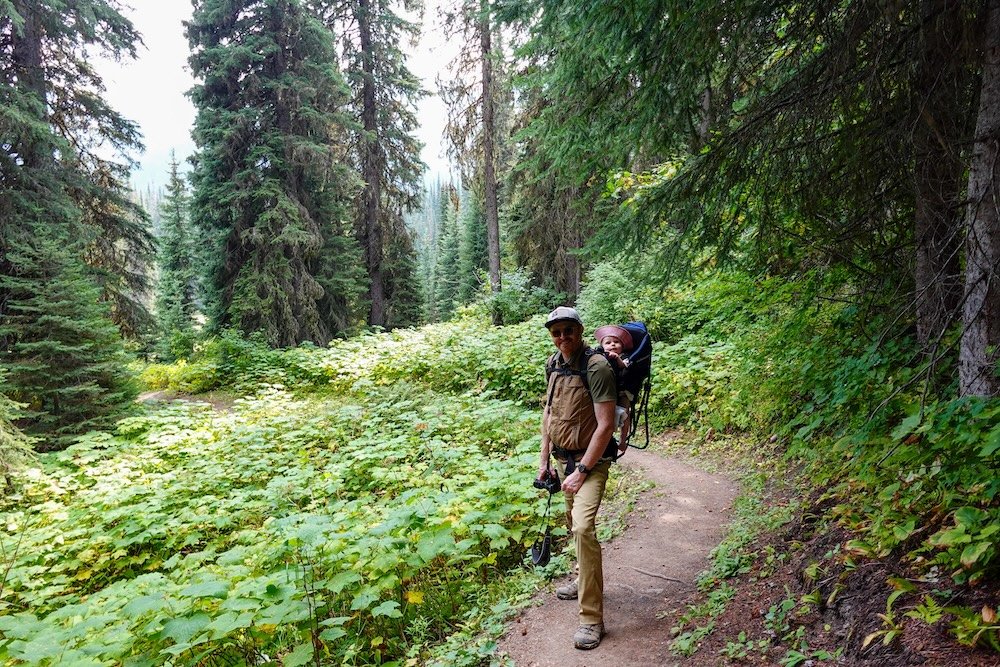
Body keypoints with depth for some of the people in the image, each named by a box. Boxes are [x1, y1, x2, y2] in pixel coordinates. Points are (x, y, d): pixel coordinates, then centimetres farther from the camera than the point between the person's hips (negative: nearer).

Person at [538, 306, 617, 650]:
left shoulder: (596, 367, -20)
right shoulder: (553, 364, 3)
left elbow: (605, 425, -21)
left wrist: (582, 471, -19)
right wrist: (544, 460, 11)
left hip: (591, 460, -7)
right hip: (564, 456, 7)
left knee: (583, 526, -18)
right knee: (573, 521, 18)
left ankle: (592, 618, -8)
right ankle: (586, 580, 42)